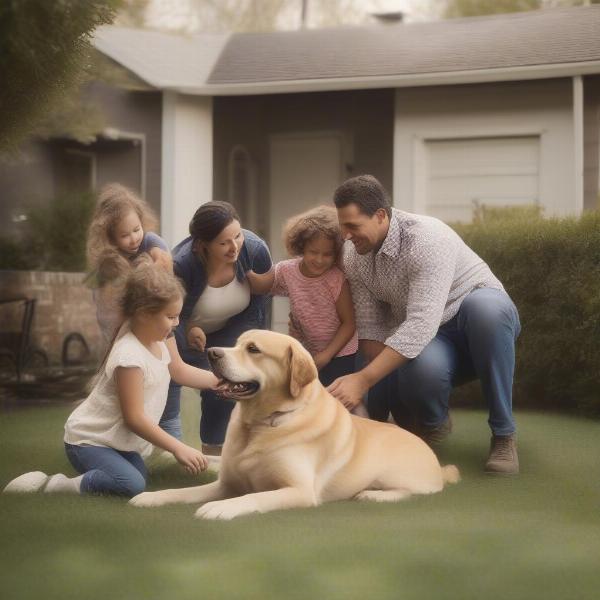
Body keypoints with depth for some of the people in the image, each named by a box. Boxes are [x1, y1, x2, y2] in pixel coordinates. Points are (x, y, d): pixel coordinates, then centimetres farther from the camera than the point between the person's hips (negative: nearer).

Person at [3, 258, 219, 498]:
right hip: (87, 441, -10)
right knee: (132, 484, -28)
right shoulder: (130, 357, -29)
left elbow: (180, 371, 18)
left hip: (117, 439, 10)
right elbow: (135, 418, -25)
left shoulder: (157, 340, -2)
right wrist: (177, 448, -24)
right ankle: (54, 486, -16)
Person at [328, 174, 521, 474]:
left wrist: (363, 380, -39)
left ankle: (503, 433, -24)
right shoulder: (353, 257, -7)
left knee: (485, 307, -41)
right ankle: (433, 424, 3)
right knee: (423, 368, -36)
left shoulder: (426, 239, -28)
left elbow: (421, 324, -36)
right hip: (431, 341, 3)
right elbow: (369, 328, -4)